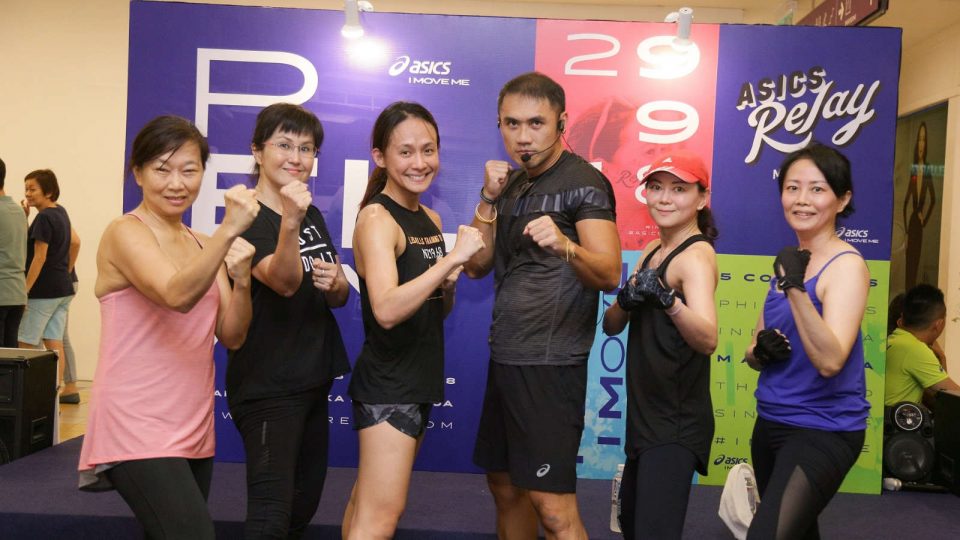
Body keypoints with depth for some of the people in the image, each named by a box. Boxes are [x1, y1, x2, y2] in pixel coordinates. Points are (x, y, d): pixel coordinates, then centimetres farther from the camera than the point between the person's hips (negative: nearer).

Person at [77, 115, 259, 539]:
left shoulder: (202, 245, 11)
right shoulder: (125, 233, -9)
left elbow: (231, 337, 5)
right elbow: (176, 295, -29)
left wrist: (241, 280, -12)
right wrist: (229, 231, -41)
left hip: (193, 428, 7)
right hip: (137, 428, -7)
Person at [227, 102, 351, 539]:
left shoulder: (311, 213, 10)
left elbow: (339, 295, 14)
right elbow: (284, 282, -30)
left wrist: (336, 284, -9)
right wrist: (290, 223, -48)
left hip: (313, 383, 8)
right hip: (267, 388, -8)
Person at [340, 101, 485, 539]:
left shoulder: (431, 218, 10)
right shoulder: (376, 217, -14)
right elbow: (387, 310, -29)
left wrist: (450, 284, -4)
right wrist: (452, 259, -28)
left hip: (418, 378, 8)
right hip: (386, 382, -8)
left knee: (367, 505, 15)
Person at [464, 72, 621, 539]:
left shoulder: (583, 182, -10)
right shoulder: (513, 184, 12)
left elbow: (609, 274, -20)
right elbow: (476, 266, 8)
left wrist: (565, 246, -39)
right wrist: (489, 199, -4)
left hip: (550, 364, -8)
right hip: (505, 358, 8)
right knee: (506, 488, 19)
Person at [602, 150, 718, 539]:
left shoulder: (697, 254, -15)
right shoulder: (652, 251, 9)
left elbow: (707, 340, -30)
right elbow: (611, 327, 6)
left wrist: (666, 298, -47)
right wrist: (625, 302, -15)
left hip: (676, 423, -9)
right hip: (645, 415, 9)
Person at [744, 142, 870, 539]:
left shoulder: (847, 265, -13)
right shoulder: (789, 261, 9)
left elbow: (830, 360, -27)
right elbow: (756, 351, 14)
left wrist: (796, 288, -36)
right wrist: (760, 350, -9)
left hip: (823, 431, -8)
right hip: (771, 424, 8)